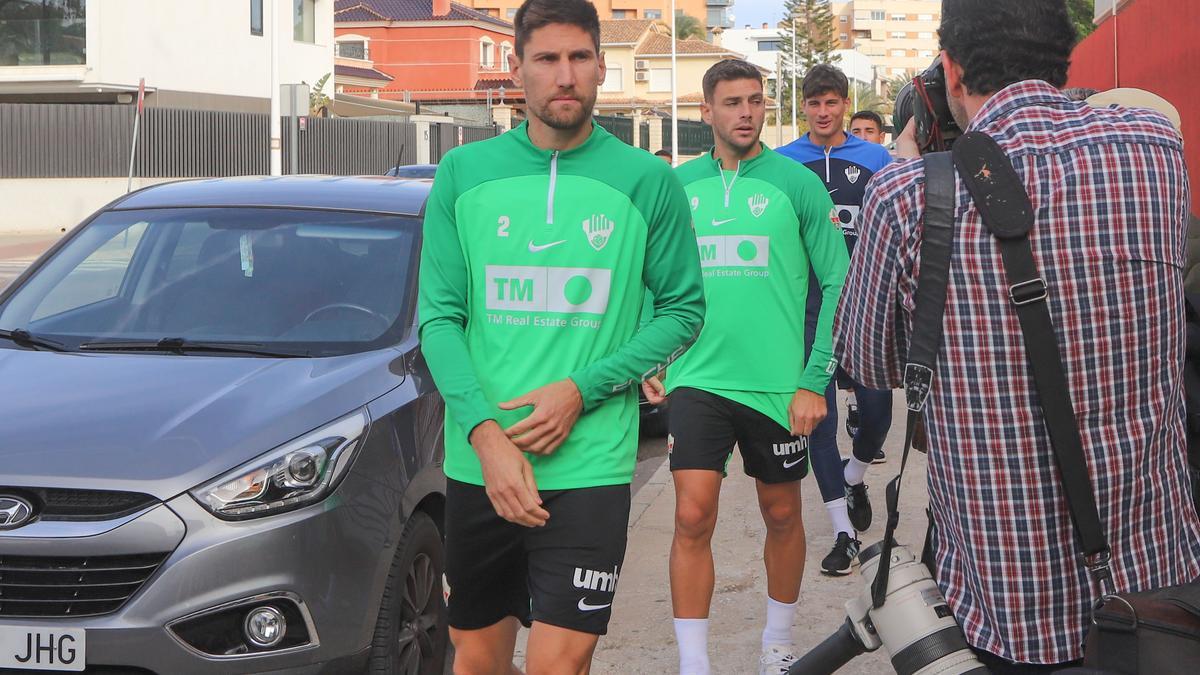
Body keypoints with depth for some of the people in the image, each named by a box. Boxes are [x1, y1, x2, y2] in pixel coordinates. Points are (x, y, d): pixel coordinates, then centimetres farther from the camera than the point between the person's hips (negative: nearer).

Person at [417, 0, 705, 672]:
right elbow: (439, 317, 2)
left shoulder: (648, 182, 1)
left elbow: (684, 310, 4)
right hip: (477, 464, 3)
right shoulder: (463, 175, 5)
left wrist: (582, 390, -11)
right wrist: (486, 433, -12)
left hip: (588, 465, -2)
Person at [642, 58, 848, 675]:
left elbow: (837, 285, -4)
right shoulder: (677, 185, 5)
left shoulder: (796, 183, -3)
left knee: (781, 514, 13)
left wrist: (815, 382, -9)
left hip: (777, 385, -1)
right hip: (696, 381, 1)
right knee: (693, 518, -9)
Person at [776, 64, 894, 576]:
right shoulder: (781, 163, 6)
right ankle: (844, 533, 5)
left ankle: (854, 477, 35)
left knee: (877, 412, 0)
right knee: (818, 416, -2)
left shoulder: (877, 160, 5)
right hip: (806, 303, 0)